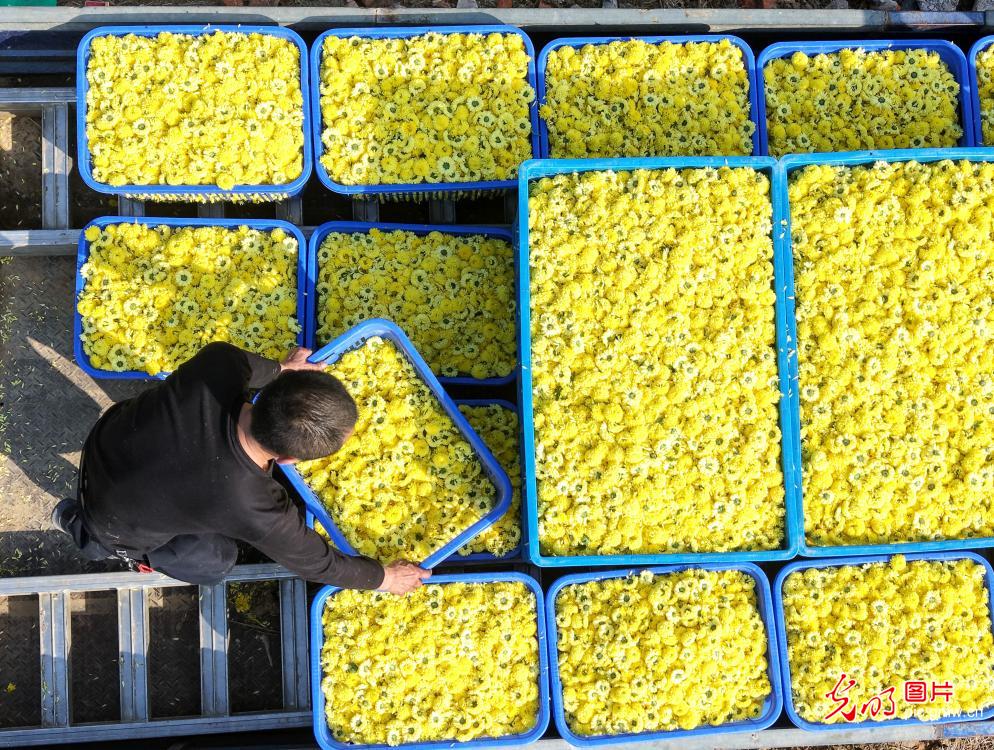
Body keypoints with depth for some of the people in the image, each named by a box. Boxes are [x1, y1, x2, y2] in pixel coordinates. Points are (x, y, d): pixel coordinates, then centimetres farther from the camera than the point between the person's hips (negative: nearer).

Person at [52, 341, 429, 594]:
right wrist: (383, 577, -3)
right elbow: (315, 562, -19)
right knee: (216, 560, 19)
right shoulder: (256, 511, -38)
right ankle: (79, 525, 26)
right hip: (111, 520, -4)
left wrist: (278, 369, 13)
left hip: (105, 441, 5)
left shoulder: (217, 364, -32)